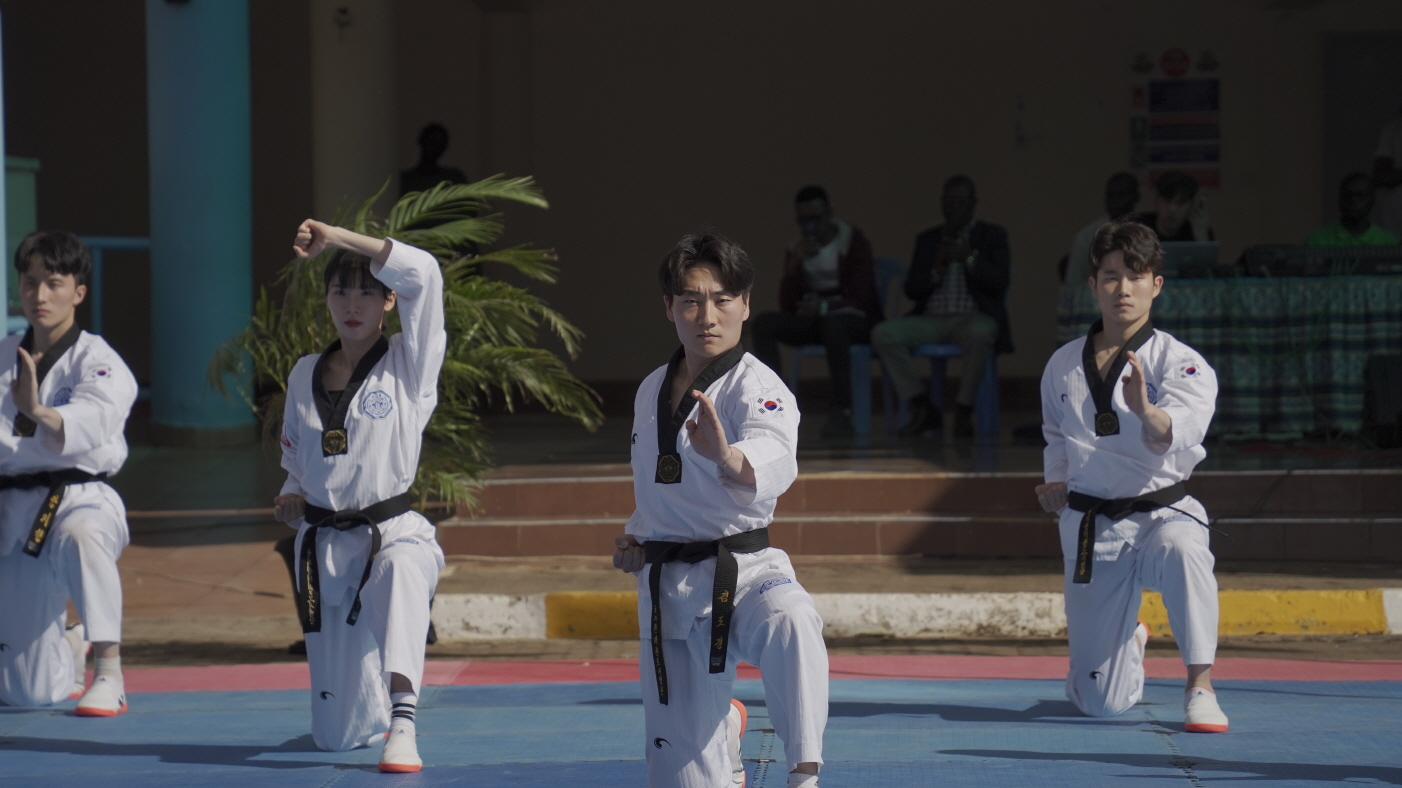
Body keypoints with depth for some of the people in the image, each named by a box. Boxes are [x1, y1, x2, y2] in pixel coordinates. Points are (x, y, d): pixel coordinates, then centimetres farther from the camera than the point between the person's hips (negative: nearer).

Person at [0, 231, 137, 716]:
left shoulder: (97, 362, -7)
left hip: (80, 499, -4)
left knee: (81, 539, -45)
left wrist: (39, 413, -46)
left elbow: (94, 418, -28)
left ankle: (109, 672, -30)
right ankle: (73, 647, 40)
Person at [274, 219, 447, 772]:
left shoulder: (409, 365, -3)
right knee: (336, 736, 6)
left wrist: (336, 237, -22)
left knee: (400, 570, -46)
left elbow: (422, 274, -19)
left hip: (392, 534, -4)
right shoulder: (304, 376, 10)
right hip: (323, 547, 4)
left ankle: (402, 719, -47)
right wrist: (291, 501, 0)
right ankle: (381, 707, 44)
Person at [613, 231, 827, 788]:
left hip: (741, 571, -5)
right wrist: (635, 539, 8)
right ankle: (725, 730, 39)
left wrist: (728, 458, -56)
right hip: (665, 588, 5)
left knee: (788, 625, -42)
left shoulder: (756, 388, -11)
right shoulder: (652, 392, 10)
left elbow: (774, 458, -34)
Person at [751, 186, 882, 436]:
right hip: (814, 320, 5)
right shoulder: (797, 249, 9)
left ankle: (842, 413, -42)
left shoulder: (855, 243, -4)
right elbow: (787, 306, 2)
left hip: (854, 320, -5)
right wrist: (795, 263, -14)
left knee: (832, 323, -41)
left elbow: (860, 298, -13)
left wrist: (824, 308, -31)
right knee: (765, 322, -21)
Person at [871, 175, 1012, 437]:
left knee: (980, 333, -40)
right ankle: (922, 409, -17)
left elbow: (999, 285, -1)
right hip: (931, 320, 3)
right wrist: (937, 270, -7)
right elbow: (911, 290, 11)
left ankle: (964, 411, -25)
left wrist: (969, 260, -14)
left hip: (972, 317, -3)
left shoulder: (992, 236, 11)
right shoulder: (927, 239, 19)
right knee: (882, 334, -22)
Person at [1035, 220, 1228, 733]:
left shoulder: (1180, 364, -8)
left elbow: (1174, 435, -28)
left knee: (1180, 551, -44)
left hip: (1161, 513, -3)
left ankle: (1200, 687, -24)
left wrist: (1145, 410, -48)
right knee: (1101, 704, 0)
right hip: (1090, 529, 3)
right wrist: (1056, 483, 5)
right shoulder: (1063, 366, 5)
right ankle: (1130, 644, 40)